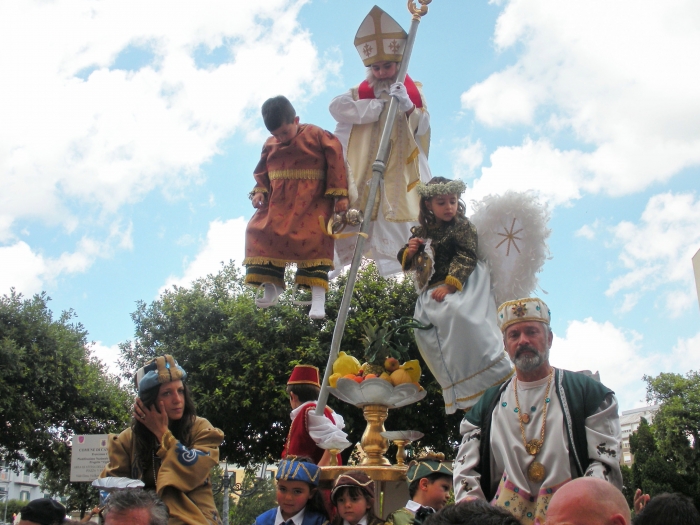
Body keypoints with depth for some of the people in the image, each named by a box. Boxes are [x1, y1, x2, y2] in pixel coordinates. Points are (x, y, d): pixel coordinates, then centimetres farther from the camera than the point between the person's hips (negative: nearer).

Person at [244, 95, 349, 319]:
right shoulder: (270, 144, 11)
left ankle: (318, 297, -13)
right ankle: (271, 288, 4)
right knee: (259, 232, -7)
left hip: (312, 202, -5)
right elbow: (261, 172, 18)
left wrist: (339, 195, -11)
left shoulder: (317, 135, -3)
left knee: (314, 238, -17)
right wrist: (259, 191, -2)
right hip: (278, 202, 5)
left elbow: (335, 161, -6)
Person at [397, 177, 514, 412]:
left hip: (460, 284, -6)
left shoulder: (462, 226, 0)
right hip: (431, 291, 6)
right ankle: (457, 389, -7)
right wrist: (409, 252, -2)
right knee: (423, 328, -12)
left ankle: (496, 373, -27)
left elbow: (465, 258, -14)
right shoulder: (421, 231, 16)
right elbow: (407, 264, 23)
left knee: (457, 313, -34)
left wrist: (450, 285, -25)